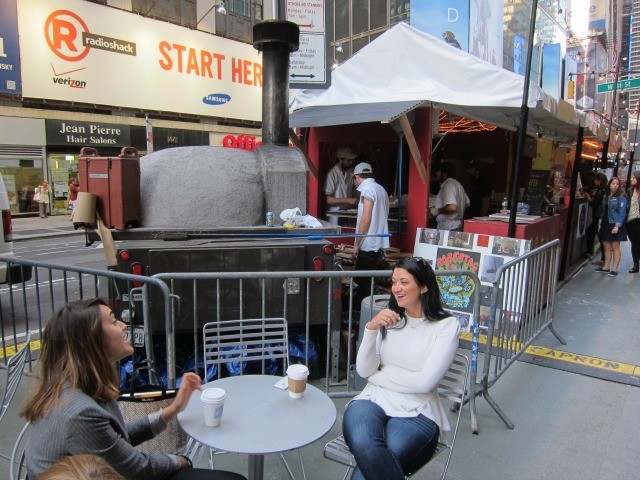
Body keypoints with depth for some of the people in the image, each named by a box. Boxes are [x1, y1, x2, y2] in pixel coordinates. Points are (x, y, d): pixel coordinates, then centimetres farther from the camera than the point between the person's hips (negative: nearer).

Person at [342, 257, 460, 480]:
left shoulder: (447, 325, 1)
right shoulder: (389, 319, 12)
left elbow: (424, 382, -10)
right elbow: (363, 370, 4)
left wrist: (377, 376, -1)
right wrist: (371, 328, -10)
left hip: (417, 413, -3)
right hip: (373, 400, 3)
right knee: (365, 448, -34)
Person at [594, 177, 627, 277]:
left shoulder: (621, 197, -8)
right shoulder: (606, 196, 12)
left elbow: (622, 212, -14)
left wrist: (617, 226, -20)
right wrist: (601, 223, 11)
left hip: (615, 225, -6)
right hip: (606, 225, 6)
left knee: (615, 247, -1)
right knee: (606, 247, 11)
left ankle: (614, 269, 4)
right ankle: (606, 267, 19)